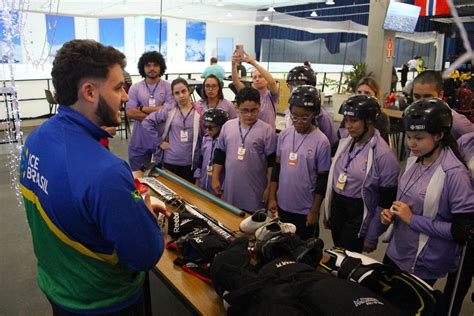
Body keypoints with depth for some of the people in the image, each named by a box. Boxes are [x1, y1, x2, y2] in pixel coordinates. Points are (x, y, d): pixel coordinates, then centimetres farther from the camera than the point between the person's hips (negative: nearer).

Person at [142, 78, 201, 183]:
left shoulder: (199, 112, -3)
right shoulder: (169, 110, -1)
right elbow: (147, 122, 2)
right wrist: (159, 142, -1)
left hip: (191, 162, 0)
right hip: (170, 161, 1)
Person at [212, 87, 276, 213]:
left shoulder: (267, 130, -9)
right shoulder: (227, 126, 2)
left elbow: (272, 163, -7)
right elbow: (219, 154, 10)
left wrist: (269, 188, -7)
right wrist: (215, 178, 7)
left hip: (255, 193, -3)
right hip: (230, 190, 4)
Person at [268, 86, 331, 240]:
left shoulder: (321, 142, -15)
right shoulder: (284, 134, -3)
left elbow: (323, 179, -10)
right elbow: (277, 167, 5)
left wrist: (314, 211, -8)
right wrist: (272, 197, 4)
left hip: (306, 209, -4)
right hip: (283, 205, 4)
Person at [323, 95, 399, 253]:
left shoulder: (384, 154, -17)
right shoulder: (345, 142, 0)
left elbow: (386, 202, -13)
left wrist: (372, 236, -9)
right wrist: (328, 212, 13)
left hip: (359, 216, -6)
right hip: (337, 208, 6)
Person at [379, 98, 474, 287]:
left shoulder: (454, 173, -22)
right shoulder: (414, 161, -2)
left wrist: (412, 219, -23)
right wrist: (392, 213, -5)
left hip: (424, 265, -6)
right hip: (395, 252, 6)